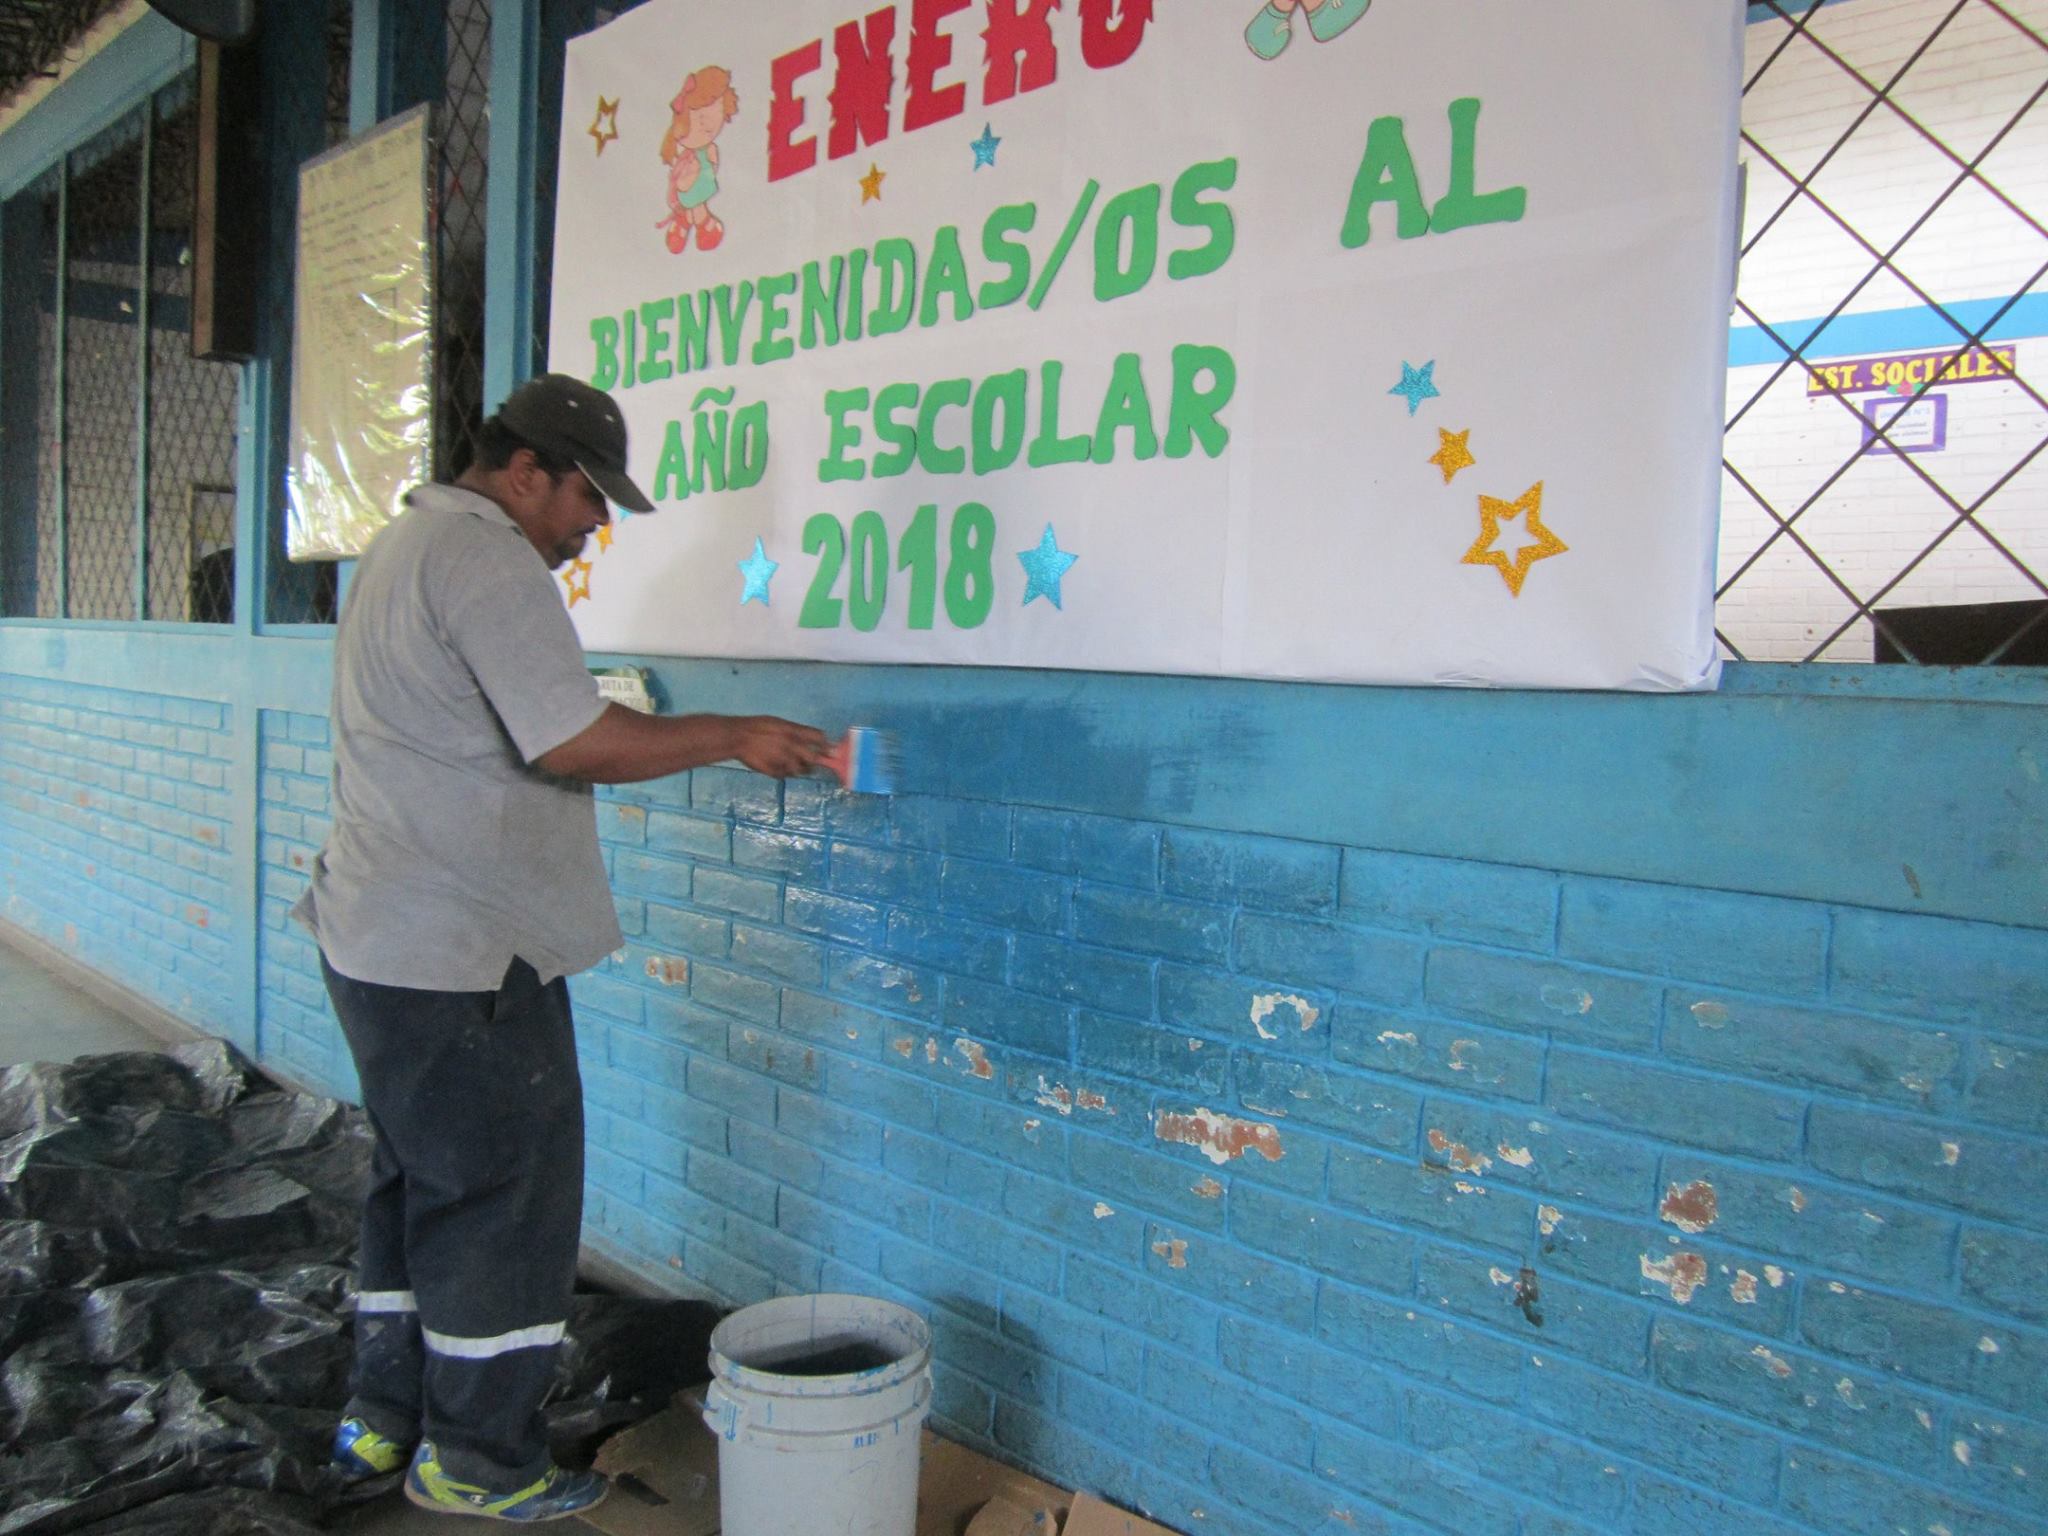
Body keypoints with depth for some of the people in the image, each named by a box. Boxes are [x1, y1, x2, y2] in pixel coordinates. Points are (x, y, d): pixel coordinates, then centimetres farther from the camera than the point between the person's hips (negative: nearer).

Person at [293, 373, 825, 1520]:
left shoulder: (407, 544, 17)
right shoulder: (487, 562, -17)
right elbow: (576, 743, -25)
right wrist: (729, 736, -15)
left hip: (382, 934, 11)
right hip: (462, 951, -11)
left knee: (424, 1177, 21)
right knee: (504, 1189, 2)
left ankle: (385, 1418, 34)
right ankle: (478, 1461, 17)